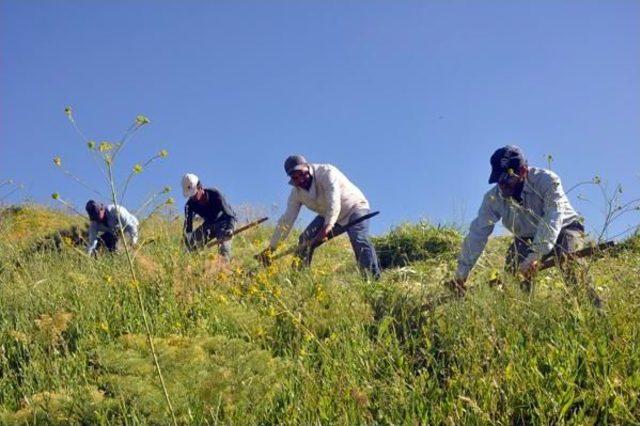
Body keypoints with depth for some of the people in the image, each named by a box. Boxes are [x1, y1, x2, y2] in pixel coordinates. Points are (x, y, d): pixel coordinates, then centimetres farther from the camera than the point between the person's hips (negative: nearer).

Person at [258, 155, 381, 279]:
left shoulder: (327, 172, -28)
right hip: (327, 215, 7)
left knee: (359, 240, -31)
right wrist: (271, 247, -12)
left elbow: (334, 201, -40)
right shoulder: (296, 192, -9)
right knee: (305, 241, -6)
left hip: (354, 207, -7)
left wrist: (328, 225, -55)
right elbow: (286, 220, -8)